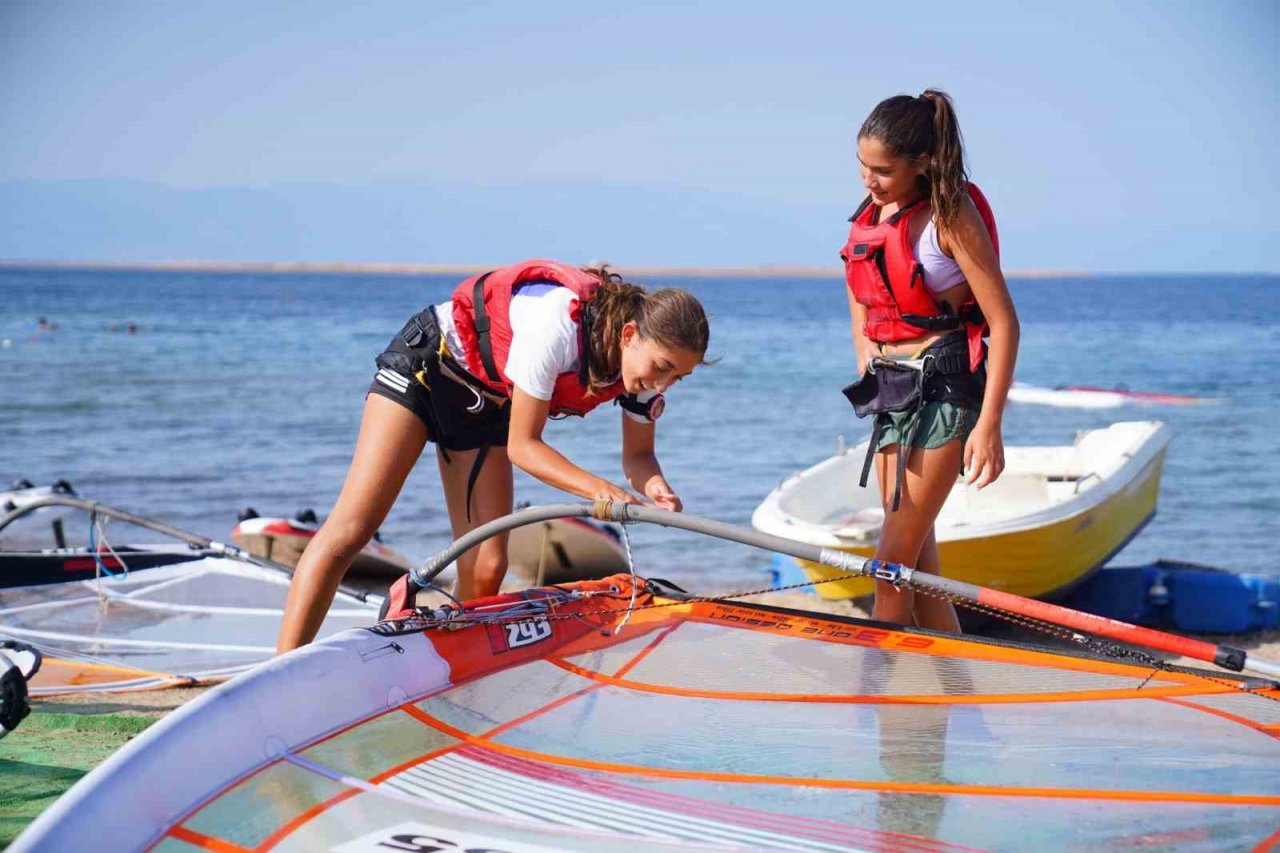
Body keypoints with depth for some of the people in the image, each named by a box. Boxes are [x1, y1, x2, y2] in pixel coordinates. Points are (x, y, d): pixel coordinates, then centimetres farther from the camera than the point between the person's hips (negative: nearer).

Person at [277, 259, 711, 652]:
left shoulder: (648, 354, -17)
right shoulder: (558, 324, -37)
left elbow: (638, 455, -4)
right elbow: (522, 445, -27)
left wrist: (654, 485, -27)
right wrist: (598, 488, -38)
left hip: (487, 404, 7)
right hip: (427, 362, -7)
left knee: (485, 569, -5)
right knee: (350, 530, -16)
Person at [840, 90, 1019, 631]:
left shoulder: (951, 214, -15)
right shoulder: (873, 206, 6)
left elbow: (1003, 322, -16)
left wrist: (988, 424, -20)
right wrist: (866, 360, 12)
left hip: (944, 387, -8)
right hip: (889, 384, 8)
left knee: (893, 562, -7)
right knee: (917, 557, 9)